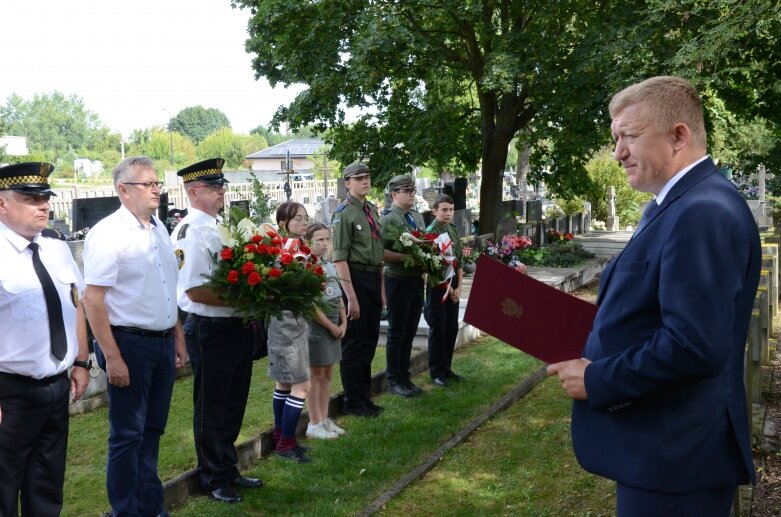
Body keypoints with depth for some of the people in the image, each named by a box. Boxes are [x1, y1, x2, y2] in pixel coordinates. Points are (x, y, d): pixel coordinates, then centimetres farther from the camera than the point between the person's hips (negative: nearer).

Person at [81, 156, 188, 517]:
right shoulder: (108, 233, -14)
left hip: (163, 342, 7)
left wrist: (178, 338, 15)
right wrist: (112, 357, -20)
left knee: (152, 430, 18)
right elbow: (93, 299, -17)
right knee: (127, 435, 5)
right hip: (129, 342, -7)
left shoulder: (159, 229, 9)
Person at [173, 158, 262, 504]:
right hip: (210, 331, -8)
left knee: (234, 403, 20)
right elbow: (195, 291, -23)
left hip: (238, 326, 8)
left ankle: (228, 469, 36)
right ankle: (214, 479, 24)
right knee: (211, 407, 8)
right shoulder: (190, 233, -16)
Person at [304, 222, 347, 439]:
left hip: (334, 325, 8)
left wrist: (343, 323, 2)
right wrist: (331, 327, -14)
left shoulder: (330, 266, 11)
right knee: (316, 375, -1)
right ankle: (314, 425, 8)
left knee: (327, 374, 13)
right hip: (317, 326, -8)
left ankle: (324, 420, 22)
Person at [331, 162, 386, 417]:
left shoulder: (372, 210, 13)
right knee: (353, 343, 2)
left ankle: (365, 396, 30)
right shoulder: (344, 213, -12)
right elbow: (339, 259, -17)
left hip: (374, 279, 8)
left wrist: (382, 288, 15)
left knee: (370, 339, 16)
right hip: (355, 279, -8)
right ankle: (353, 401, 15)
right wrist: (351, 297, -20)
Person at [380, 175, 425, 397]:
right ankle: (394, 380, 14)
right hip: (399, 281, -7)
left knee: (410, 332, 14)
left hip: (417, 279, 7)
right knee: (397, 333, 3)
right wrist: (406, 257, -24)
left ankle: (405, 377, 24)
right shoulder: (388, 219, -11)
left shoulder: (418, 216, 13)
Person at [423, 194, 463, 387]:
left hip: (453, 286, 6)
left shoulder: (453, 230, 10)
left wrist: (459, 287, 3)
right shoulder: (430, 232, -11)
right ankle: (436, 372, 11)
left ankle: (446, 367, 23)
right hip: (438, 287, -6)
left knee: (452, 327, 11)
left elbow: (459, 261, 11)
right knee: (437, 329, 0)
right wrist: (447, 287, -11)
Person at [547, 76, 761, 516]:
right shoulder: (681, 203, 13)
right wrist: (597, 338, 5)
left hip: (674, 451, -10)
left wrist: (596, 380, -20)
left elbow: (694, 345, -30)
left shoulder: (703, 212, -23)